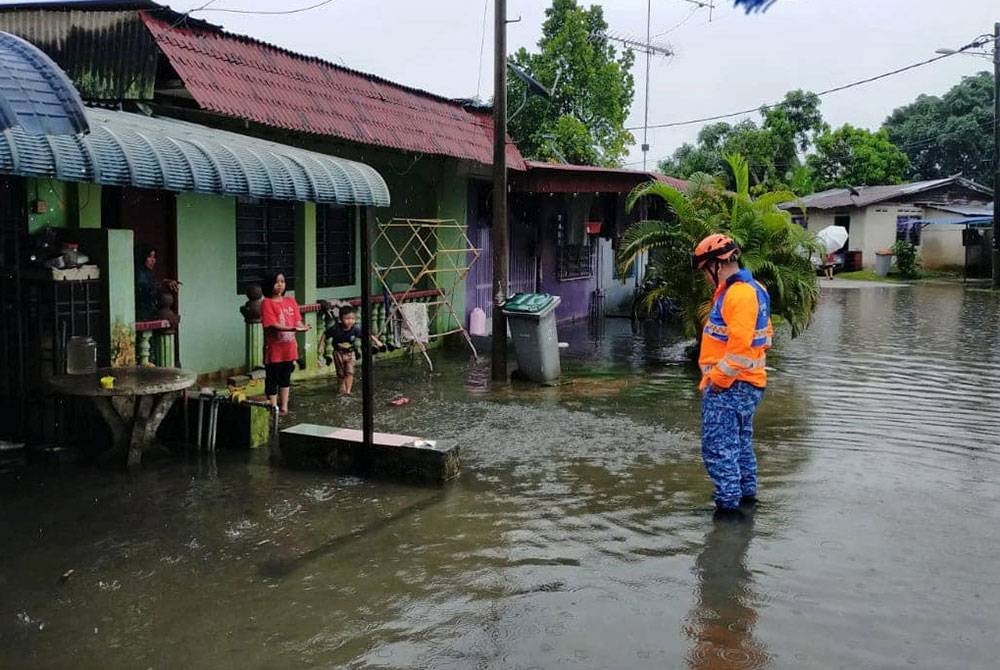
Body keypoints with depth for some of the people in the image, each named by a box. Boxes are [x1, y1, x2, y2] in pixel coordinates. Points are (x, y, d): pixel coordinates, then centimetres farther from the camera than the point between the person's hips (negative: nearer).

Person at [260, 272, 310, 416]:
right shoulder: (267, 303, -10)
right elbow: (273, 325, -19)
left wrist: (302, 327, -19)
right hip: (274, 348, -5)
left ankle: (284, 407, 25)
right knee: (272, 379, 2)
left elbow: (297, 321, 5)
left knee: (285, 378, 15)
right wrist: (293, 328, -30)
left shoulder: (291, 301, 7)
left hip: (289, 347, 6)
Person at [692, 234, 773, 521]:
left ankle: (728, 505, -3)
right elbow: (764, 333, 23)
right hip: (744, 385, 11)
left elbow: (739, 345, -26)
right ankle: (747, 494, 34)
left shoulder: (739, 294, -20)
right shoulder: (749, 289, 14)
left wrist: (719, 379, -17)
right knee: (740, 443, 22)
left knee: (718, 447, -7)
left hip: (729, 387, -11)